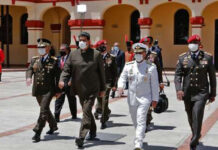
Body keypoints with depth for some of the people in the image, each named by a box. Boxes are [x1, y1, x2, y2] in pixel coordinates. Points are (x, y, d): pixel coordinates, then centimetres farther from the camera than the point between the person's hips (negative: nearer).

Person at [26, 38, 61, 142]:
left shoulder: (54, 61, -2)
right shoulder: (34, 60, 11)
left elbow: (57, 76, -3)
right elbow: (29, 69, 0)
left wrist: (58, 91, -6)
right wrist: (28, 77, -24)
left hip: (49, 90, -5)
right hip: (37, 90, 5)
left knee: (43, 110, -13)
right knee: (45, 109, 18)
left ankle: (37, 133, -11)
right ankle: (53, 126, 39)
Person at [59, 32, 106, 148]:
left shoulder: (96, 54, -2)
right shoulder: (73, 54, 5)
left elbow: (101, 72, 2)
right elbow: (67, 69, 3)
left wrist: (102, 89, 3)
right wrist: (62, 79, -17)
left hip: (92, 89, -4)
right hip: (80, 89, 4)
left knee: (86, 111, -13)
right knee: (87, 111, 17)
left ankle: (81, 137, -16)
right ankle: (93, 132, 35)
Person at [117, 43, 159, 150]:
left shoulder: (151, 67, -2)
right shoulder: (129, 66, 6)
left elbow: (154, 84, 0)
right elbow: (123, 77, 7)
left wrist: (155, 99, -1)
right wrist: (121, 86, -15)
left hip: (144, 98, -4)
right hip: (132, 98, 4)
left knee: (141, 121, -13)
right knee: (135, 120, 17)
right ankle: (141, 135, 42)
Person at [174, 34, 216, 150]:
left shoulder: (208, 57, 1)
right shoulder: (182, 58, 3)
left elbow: (212, 77, 7)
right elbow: (178, 75, -1)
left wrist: (213, 94, 8)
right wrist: (179, 89, -17)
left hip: (201, 93, -2)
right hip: (187, 93, 3)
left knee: (197, 117, -14)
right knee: (191, 118, 15)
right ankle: (196, 135, 41)